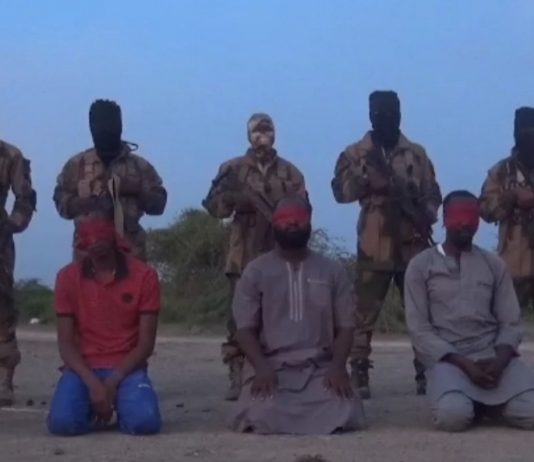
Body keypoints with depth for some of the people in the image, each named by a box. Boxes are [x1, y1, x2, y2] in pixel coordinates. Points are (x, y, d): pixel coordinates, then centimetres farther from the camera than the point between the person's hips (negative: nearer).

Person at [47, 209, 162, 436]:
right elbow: (65, 343, -2)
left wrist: (113, 381, -17)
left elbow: (146, 343, -4)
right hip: (83, 368, 1)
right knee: (62, 422, -27)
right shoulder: (67, 277, 0)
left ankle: (120, 404, 8)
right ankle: (92, 407, 9)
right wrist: (92, 383, -18)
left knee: (145, 421, -29)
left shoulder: (144, 275, -4)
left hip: (126, 368, -1)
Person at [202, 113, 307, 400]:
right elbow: (213, 205, 0)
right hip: (244, 255, -1)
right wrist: (233, 197, -19)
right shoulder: (232, 169, 8)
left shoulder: (290, 172, 11)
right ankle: (235, 378, -1)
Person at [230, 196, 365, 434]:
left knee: (344, 414, -26)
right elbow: (245, 329, -1)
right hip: (271, 366, -1)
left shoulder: (332, 271, 9)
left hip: (320, 367, 2)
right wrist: (262, 368, -18)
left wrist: (337, 367, -12)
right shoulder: (255, 271, 5)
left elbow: (345, 327, 6)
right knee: (264, 416, -31)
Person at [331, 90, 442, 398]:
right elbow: (342, 192, -6)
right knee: (365, 314, -3)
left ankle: (426, 374, 10)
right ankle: (359, 376, 0)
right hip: (374, 245, -2)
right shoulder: (356, 154, 5)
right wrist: (366, 171, -19)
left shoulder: (417, 153, 12)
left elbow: (433, 195, 11)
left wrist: (425, 218, -8)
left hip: (414, 244, 2)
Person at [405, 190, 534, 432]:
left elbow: (510, 323, 8)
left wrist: (499, 362, -14)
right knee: (453, 415, -33)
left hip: (493, 356, 2)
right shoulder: (420, 265, 4)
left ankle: (489, 401, 9)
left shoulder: (494, 264, 13)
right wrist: (464, 364, -15)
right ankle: (478, 400, 4)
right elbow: (418, 329, -2)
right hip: (447, 357, -2)